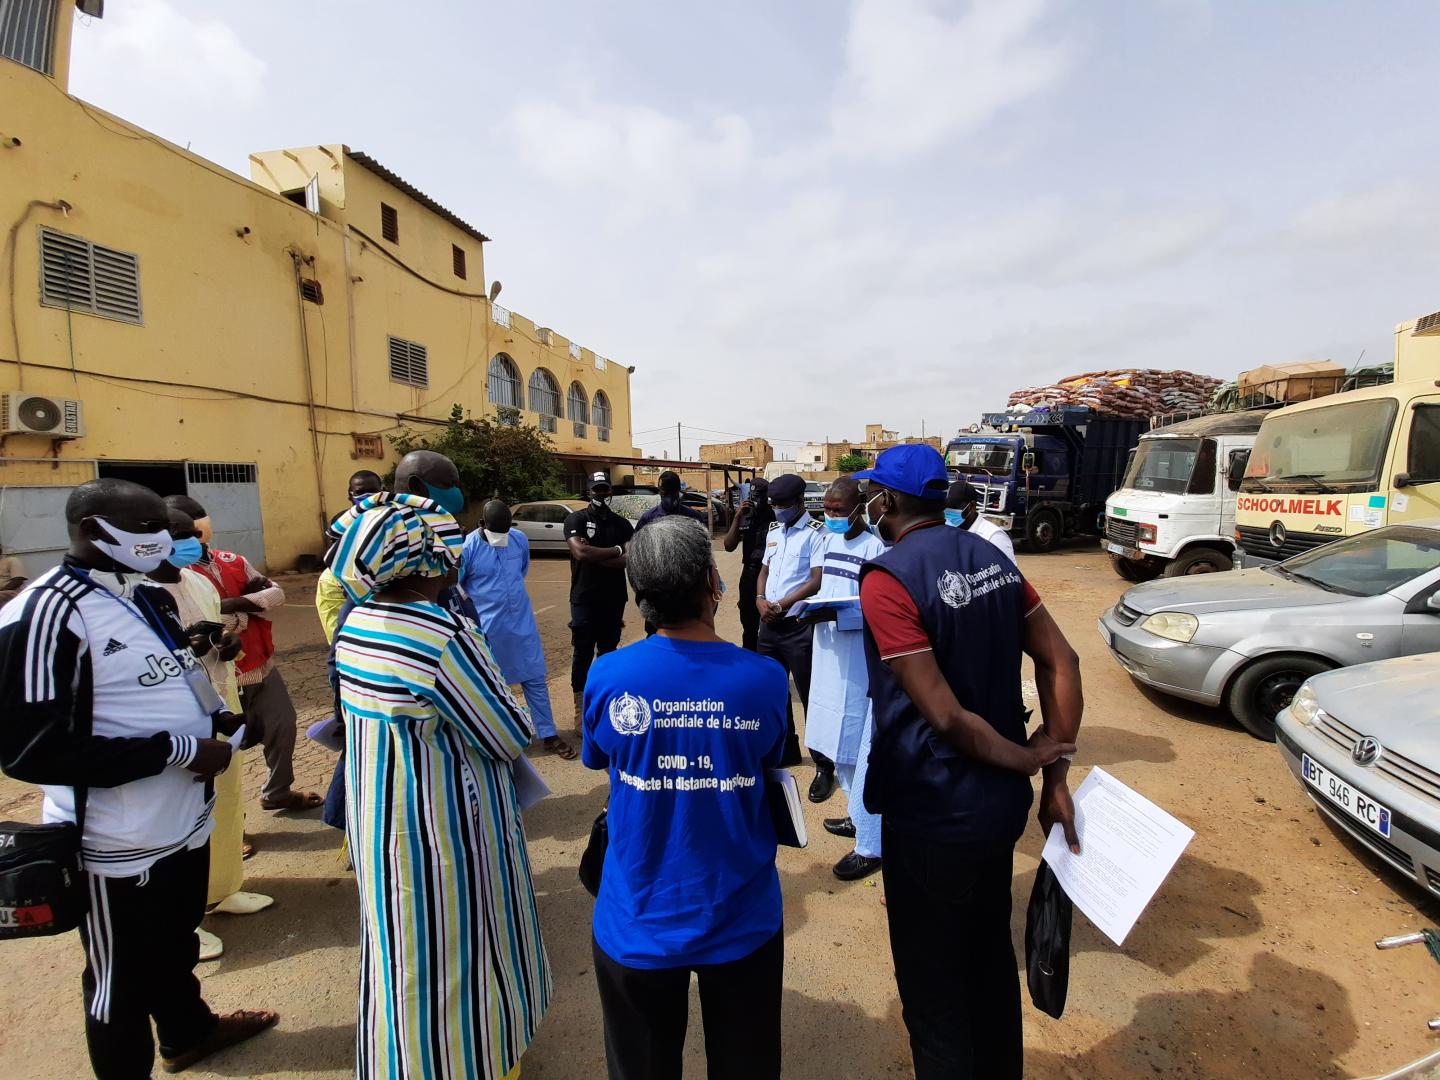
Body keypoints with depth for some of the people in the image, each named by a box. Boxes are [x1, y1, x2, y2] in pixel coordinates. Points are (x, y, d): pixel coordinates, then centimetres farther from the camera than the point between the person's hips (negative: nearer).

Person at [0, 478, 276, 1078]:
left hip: (185, 817, 8)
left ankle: (189, 1031, 52)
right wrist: (179, 750, -25)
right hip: (120, 845, -8)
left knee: (176, 944, 30)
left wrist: (217, 720, 1)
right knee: (123, 980, 15)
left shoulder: (152, 597, 6)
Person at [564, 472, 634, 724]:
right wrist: (615, 551, -10)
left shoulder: (621, 524, 6)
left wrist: (594, 555, -15)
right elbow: (580, 552, -20)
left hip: (614, 599, 3)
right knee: (583, 653, 0)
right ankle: (580, 707, 10)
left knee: (608, 651, 12)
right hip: (584, 598, -3)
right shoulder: (576, 519, -3)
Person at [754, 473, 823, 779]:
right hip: (769, 624, 8)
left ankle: (824, 765, 11)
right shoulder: (773, 531, 14)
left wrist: (781, 605, -15)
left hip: (799, 625, -8)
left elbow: (817, 581, -15)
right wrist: (760, 600, -2)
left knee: (810, 694, -1)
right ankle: (785, 751, 35)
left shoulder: (815, 533, -10)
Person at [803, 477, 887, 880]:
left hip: (860, 662, -8)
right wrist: (814, 614, 8)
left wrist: (835, 615, -27)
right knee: (838, 742, 17)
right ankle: (859, 815, 36)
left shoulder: (875, 548, -15)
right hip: (829, 656, 8)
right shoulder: (825, 542, 8)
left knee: (861, 749, -1)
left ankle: (871, 845, 11)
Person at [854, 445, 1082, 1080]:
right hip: (1002, 805, 8)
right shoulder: (990, 557, 0)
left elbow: (944, 715, -25)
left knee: (933, 988, 15)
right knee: (991, 957, 28)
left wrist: (1024, 760, -8)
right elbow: (1060, 661, 1)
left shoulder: (887, 580, -23)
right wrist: (1055, 779, 1)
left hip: (932, 819, -7)